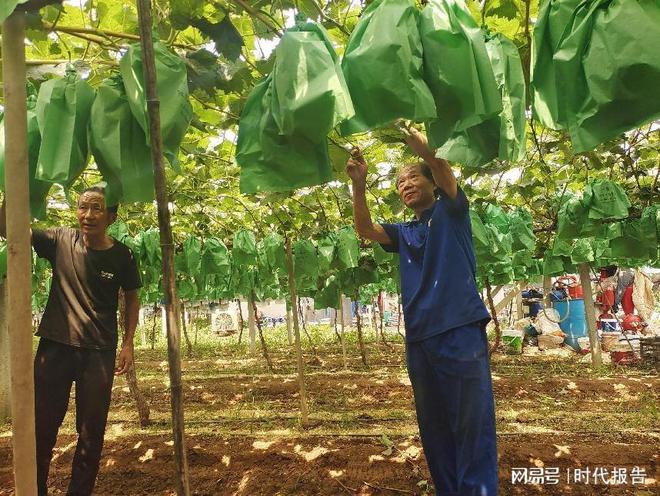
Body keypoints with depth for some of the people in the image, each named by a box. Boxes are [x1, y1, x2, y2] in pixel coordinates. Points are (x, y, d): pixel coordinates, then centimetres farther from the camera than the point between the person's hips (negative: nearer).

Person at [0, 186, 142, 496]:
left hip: (99, 352, -1)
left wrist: (128, 344, 0)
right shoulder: (60, 241, -3)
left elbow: (131, 299, 6)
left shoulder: (122, 256, -6)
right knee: (41, 423, 11)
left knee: (91, 429, 9)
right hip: (55, 346, 1)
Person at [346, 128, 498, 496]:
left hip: (461, 331, -5)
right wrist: (359, 185, -11)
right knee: (434, 429, 12)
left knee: (473, 426, -3)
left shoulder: (451, 211, 7)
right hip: (419, 338, 6)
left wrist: (423, 148, -30)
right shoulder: (403, 233, 18)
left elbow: (446, 177, -13)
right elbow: (365, 229, 2)